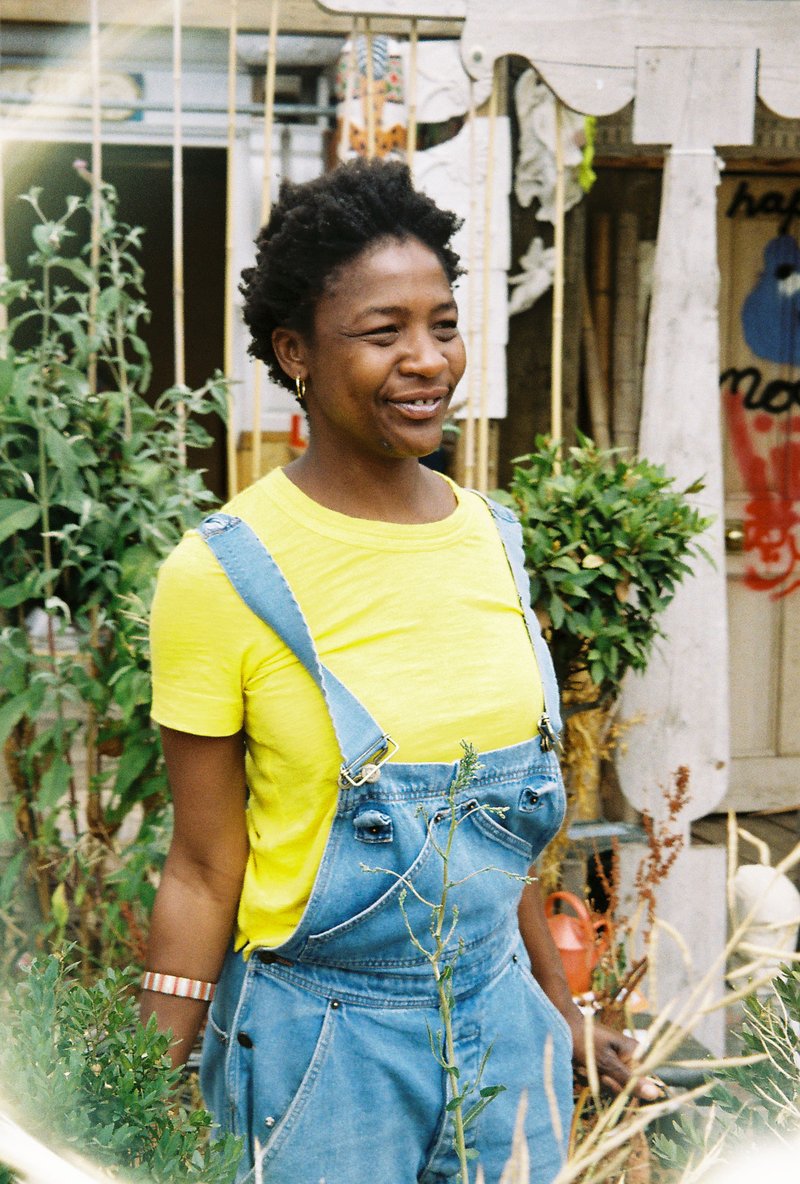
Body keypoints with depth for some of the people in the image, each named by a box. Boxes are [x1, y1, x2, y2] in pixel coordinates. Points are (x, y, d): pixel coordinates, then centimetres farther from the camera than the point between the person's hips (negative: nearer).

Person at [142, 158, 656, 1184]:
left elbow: (495, 814, 9)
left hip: (500, 1013, 5)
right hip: (323, 1034, -5)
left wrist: (561, 1012, 15)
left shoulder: (490, 537, 0)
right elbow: (204, 869, -10)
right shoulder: (224, 573, -16)